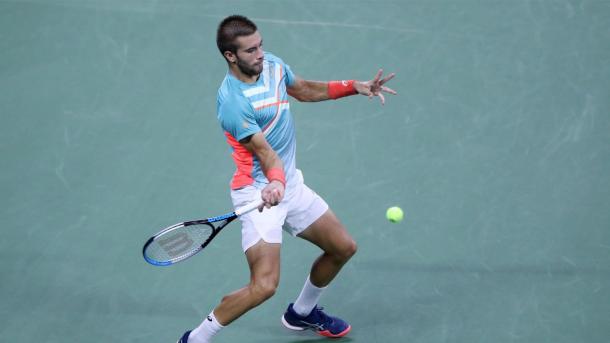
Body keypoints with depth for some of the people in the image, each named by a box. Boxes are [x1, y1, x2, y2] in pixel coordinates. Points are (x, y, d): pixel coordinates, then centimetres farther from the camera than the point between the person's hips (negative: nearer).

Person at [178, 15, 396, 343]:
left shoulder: (272, 64, 1)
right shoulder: (232, 100, -24)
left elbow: (304, 90, 20)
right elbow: (265, 152, -27)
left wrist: (354, 87, 11)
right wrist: (275, 183, -46)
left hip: (290, 184, 9)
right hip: (258, 192, -9)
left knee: (342, 248, 18)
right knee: (264, 286, -21)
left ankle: (302, 313, 41)